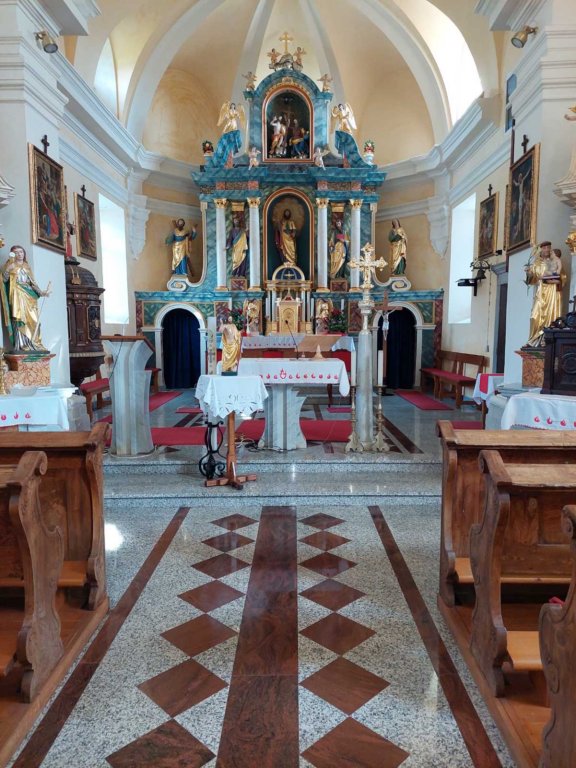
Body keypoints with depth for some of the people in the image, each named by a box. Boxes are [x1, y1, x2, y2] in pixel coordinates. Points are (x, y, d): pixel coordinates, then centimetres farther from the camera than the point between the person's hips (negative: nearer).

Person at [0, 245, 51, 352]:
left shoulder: (26, 266, 20)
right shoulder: (11, 265, 7)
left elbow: (32, 282, 16)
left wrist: (41, 292, 4)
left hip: (29, 296, 5)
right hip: (17, 295, -5)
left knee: (32, 319, -2)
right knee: (20, 318, -13)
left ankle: (34, 344, -1)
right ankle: (21, 345, -17)